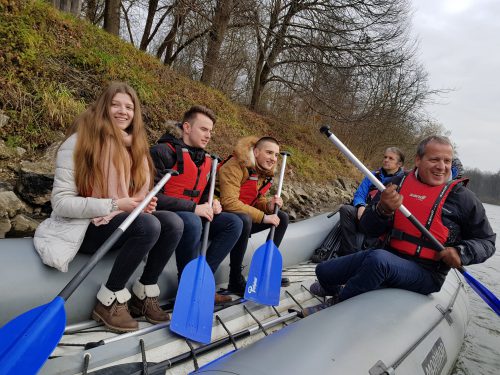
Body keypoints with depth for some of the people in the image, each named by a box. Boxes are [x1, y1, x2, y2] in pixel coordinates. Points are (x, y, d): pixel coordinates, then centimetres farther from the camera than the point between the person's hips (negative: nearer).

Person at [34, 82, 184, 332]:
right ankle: (109, 300, -14)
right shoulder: (79, 142, -12)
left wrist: (143, 204, -8)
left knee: (172, 222, -18)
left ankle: (144, 293, -4)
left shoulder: (134, 146, 9)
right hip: (85, 227, -6)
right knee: (149, 226, -31)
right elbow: (61, 203, -16)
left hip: (122, 222, 6)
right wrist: (114, 205, -23)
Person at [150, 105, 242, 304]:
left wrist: (211, 204, -3)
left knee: (234, 222, -8)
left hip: (193, 217, 8)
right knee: (191, 221, -37)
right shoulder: (163, 152, -14)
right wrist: (193, 208, -24)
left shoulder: (206, 160, 10)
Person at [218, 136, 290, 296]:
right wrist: (262, 217, -29)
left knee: (282, 217, 2)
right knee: (244, 220, -38)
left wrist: (268, 205, -12)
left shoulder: (265, 171, 4)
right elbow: (229, 202, -31)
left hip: (244, 218, 8)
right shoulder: (235, 166, -22)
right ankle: (235, 280, -23)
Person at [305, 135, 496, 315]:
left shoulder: (463, 197, -3)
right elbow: (369, 229, 1)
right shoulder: (399, 183, 3)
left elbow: (486, 241, 7)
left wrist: (461, 253, -15)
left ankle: (336, 305, -11)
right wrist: (383, 209, -21)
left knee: (378, 259, -38)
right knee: (324, 270, 1)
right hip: (389, 255, 4)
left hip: (426, 273, -4)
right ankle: (335, 290, 41)